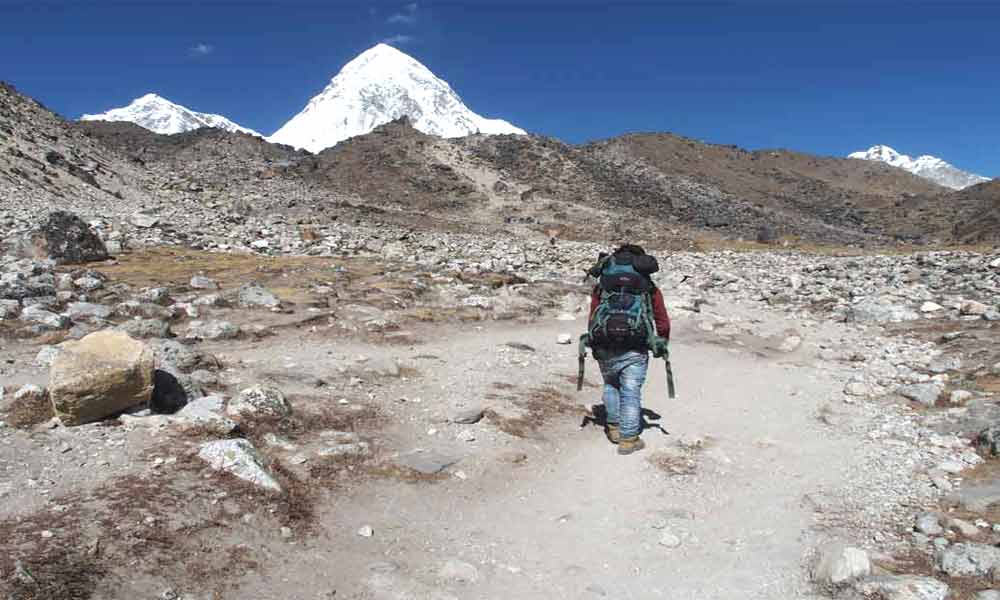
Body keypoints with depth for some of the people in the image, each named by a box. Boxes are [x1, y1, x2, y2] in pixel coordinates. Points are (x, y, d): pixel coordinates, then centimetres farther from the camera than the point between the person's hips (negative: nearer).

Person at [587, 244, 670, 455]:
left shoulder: (600, 287, 11)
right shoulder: (649, 288, 9)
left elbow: (592, 319, 13)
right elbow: (662, 321, 13)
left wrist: (594, 343, 27)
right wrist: (662, 344, 29)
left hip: (605, 349, 2)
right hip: (635, 351, -2)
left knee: (611, 386, 24)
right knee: (631, 393, 7)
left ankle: (614, 428, 29)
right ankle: (628, 439, 12)